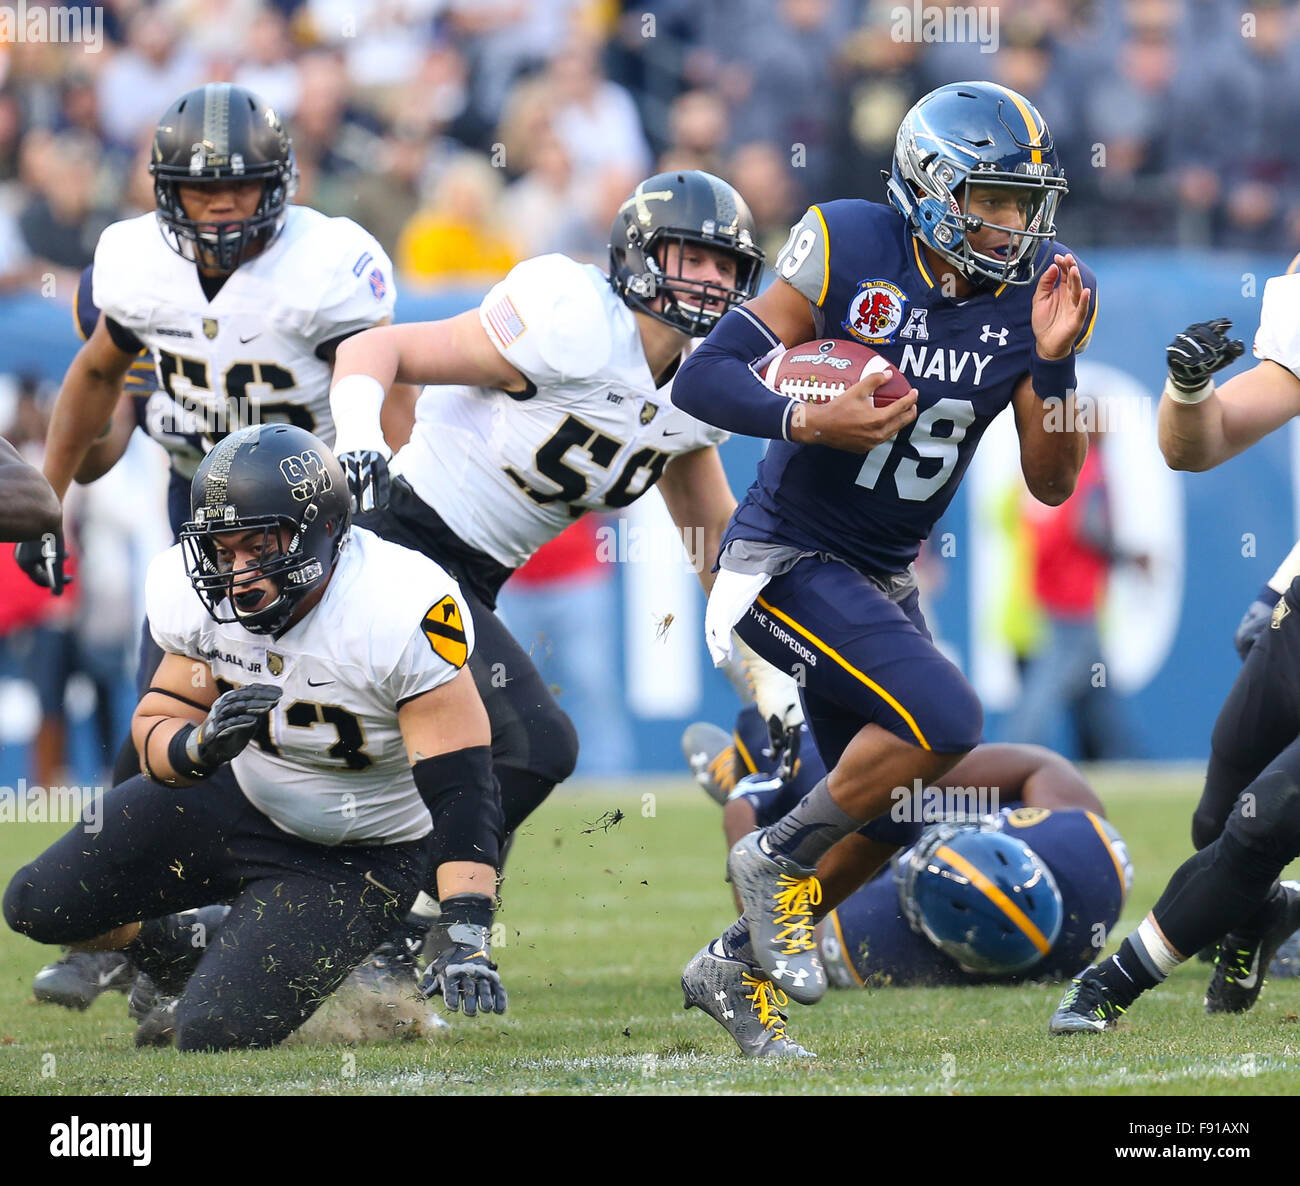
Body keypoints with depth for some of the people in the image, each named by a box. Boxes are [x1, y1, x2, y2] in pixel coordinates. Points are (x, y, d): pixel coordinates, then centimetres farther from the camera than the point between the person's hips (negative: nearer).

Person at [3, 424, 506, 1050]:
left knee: (214, 1033, -19)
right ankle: (179, 952, 27)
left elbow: (460, 790, -33)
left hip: (353, 857, -5)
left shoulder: (401, 616, -33)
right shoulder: (199, 599, -16)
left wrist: (467, 941, -43)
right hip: (235, 797, 5)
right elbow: (155, 726, -4)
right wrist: (200, 746, -31)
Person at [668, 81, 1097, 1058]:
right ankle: (779, 861, -3)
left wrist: (1053, 362, -19)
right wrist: (811, 421, -31)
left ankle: (737, 964, 31)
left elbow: (1051, 483, -4)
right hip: (787, 562, -7)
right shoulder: (849, 249, -17)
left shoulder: (1031, 294, -4)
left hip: (883, 581, 7)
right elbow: (703, 379, -16)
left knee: (892, 812, 12)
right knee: (944, 721, -24)